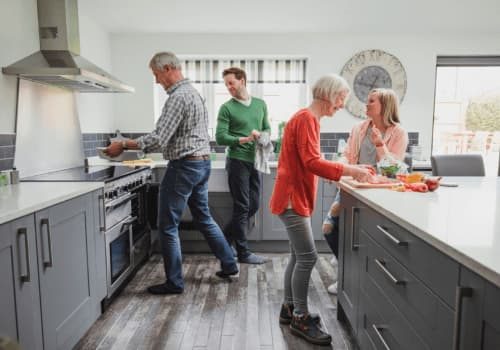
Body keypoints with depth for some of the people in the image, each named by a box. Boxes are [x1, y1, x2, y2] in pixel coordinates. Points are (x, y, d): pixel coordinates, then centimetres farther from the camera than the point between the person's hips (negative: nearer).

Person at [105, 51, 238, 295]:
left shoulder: (178, 97, -17)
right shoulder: (193, 92, 15)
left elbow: (158, 138, -24)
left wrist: (123, 145, -15)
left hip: (184, 166, -10)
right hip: (202, 162, 10)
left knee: (168, 226, 1)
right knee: (204, 218, 20)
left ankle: (174, 283, 12)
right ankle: (229, 264, 29)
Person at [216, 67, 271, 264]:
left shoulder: (260, 104, 11)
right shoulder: (226, 108, -4)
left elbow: (267, 128, 18)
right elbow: (220, 137, -10)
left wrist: (262, 136, -5)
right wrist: (245, 139, -21)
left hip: (255, 161, 6)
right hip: (238, 161, -5)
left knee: (253, 206, 10)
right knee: (242, 207, 0)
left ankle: (223, 242, 26)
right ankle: (243, 253, 12)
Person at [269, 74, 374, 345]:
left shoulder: (308, 118, 16)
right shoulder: (306, 119, -15)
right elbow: (312, 163, -24)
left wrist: (347, 170, 8)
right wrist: (350, 170, -21)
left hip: (297, 196, 10)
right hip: (293, 197, -10)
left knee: (298, 256, 14)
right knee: (307, 257, -7)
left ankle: (289, 309, 24)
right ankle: (300, 319, 6)